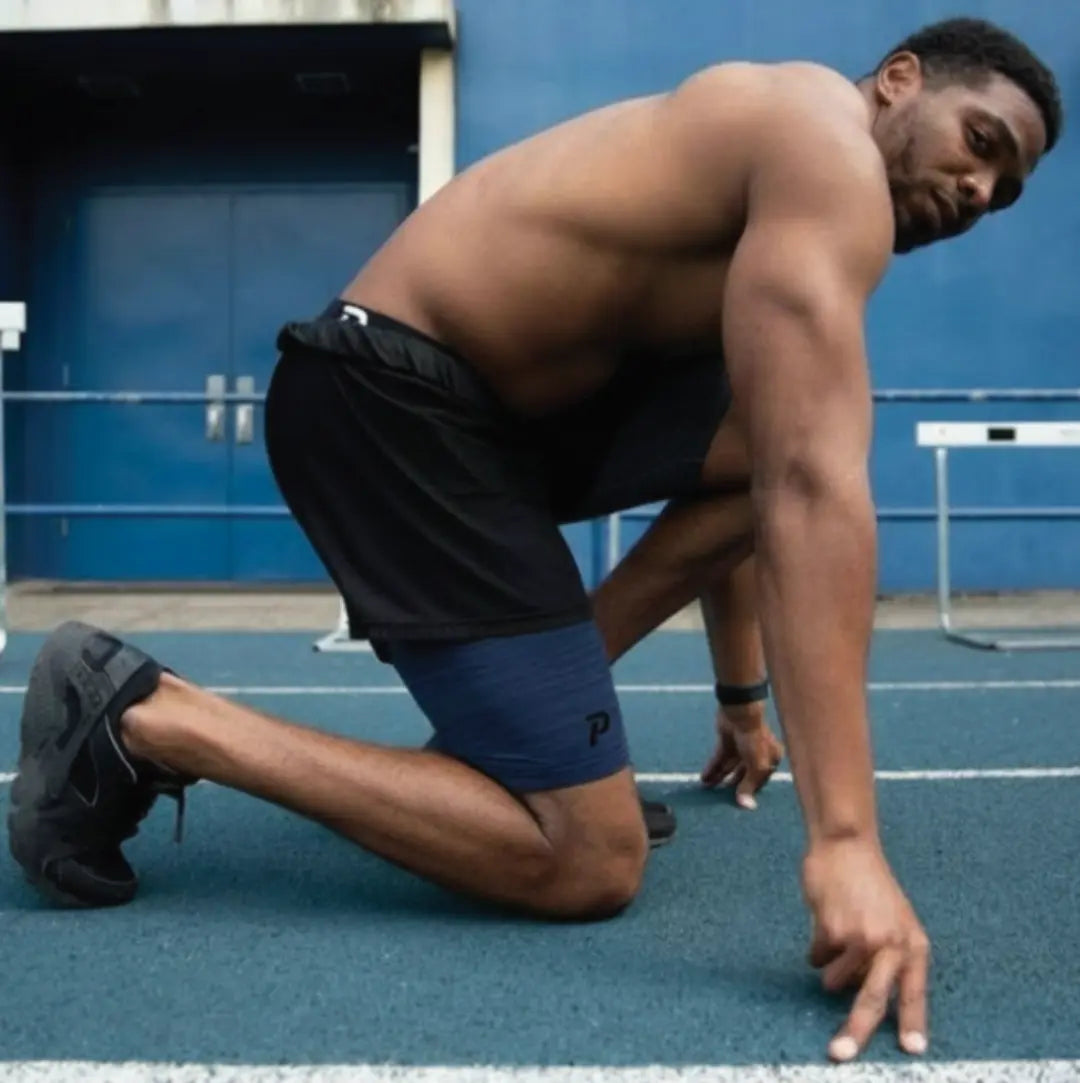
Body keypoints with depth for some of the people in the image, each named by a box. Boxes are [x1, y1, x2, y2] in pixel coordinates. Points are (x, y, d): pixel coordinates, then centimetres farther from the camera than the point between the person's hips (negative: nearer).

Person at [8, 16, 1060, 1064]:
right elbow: (812, 492, -24)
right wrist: (846, 840, -26)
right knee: (590, 862, -8)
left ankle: (516, 712, 11)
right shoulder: (828, 152, -11)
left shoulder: (775, 203, 21)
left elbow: (751, 484, 27)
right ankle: (141, 714, -7)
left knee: (792, 435, 12)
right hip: (390, 400, -10)